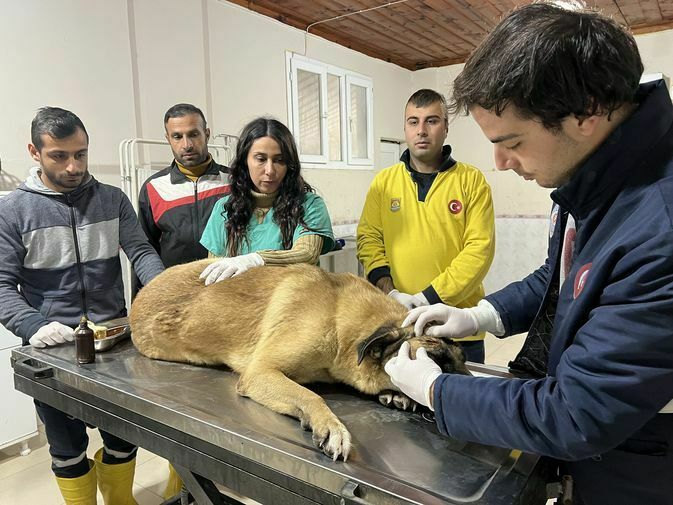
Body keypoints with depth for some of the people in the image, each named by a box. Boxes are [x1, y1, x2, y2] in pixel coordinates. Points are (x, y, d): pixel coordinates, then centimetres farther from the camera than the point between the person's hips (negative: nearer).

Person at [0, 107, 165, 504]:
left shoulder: (113, 199, 2)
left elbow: (141, 253, -4)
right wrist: (33, 326, -23)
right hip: (52, 349, -1)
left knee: (123, 437, 15)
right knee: (67, 446, 15)